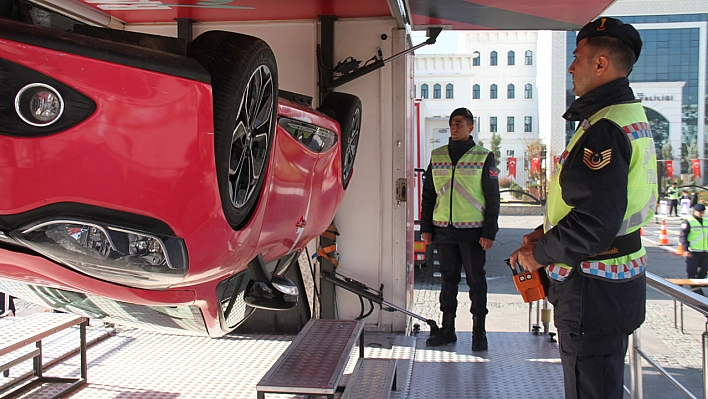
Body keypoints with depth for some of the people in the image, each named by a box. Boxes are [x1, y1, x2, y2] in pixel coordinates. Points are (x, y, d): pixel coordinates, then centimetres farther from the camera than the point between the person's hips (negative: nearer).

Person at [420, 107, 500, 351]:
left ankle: (479, 332, 14)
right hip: (444, 230, 3)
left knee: (476, 280, 4)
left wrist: (489, 232, -7)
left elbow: (492, 198, -1)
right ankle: (447, 329, 19)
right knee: (448, 279, 10)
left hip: (473, 231, -3)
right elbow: (428, 194, 13)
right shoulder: (437, 156, 9)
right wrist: (426, 227, 8)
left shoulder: (484, 157, 0)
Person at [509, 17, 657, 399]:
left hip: (593, 290, -11)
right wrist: (545, 233, 11)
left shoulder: (605, 129, -22)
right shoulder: (631, 116, 12)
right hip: (619, 280, 11)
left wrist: (540, 253, -13)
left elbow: (595, 222, -28)